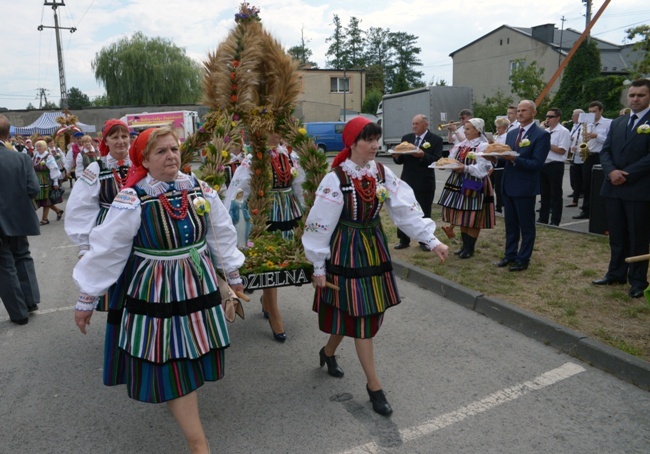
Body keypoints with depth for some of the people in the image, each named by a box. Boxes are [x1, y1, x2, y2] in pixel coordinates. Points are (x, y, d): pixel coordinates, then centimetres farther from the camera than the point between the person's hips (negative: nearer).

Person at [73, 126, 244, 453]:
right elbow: (105, 251, -12)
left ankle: (182, 405, 48)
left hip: (198, 286, 4)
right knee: (171, 365, 3)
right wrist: (86, 300, -6)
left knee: (194, 356, 15)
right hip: (155, 291, -3)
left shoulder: (201, 191, -4)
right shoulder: (132, 200, -16)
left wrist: (233, 274, 15)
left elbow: (222, 235, 7)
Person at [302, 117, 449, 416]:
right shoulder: (335, 179, -15)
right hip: (346, 251, -6)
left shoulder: (383, 174, 0)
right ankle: (374, 386, 12)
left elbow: (406, 209, -3)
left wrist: (432, 240, -11)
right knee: (360, 316, -1)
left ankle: (328, 352, 43)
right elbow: (321, 224, -12)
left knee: (354, 312, 15)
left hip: (374, 249, 6)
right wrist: (319, 267, -9)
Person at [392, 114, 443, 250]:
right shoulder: (406, 138, 10)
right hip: (407, 181, 4)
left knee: (424, 213, 7)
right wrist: (397, 156, -13)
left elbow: (437, 160, -13)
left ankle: (424, 241, 18)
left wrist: (422, 155, -27)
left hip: (425, 183, -4)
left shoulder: (436, 140, -4)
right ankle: (404, 240, 16)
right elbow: (400, 161, 10)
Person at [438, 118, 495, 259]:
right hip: (459, 184, 7)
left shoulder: (483, 146, -9)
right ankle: (465, 245, 24)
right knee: (462, 216, 12)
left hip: (474, 185, -7)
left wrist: (466, 168, -28)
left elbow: (482, 167, -16)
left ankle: (470, 248, 10)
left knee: (472, 217, 0)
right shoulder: (461, 145, 12)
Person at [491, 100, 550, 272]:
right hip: (508, 186, 7)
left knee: (526, 226, 5)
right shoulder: (511, 133, 13)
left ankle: (523, 259, 15)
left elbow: (537, 163, -17)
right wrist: (495, 157, -10)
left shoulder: (541, 135, -10)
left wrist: (514, 159, -28)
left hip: (525, 187, -7)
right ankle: (510, 255, 28)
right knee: (510, 224, 16)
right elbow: (507, 157, 11)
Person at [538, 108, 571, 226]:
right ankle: (543, 218, 21)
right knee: (544, 193, 13)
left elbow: (562, 150, -16)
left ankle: (555, 221, 7)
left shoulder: (563, 131, -8)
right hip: (543, 164, 7)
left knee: (556, 194, 1)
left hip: (555, 166, -7)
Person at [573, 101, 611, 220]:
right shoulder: (587, 125, 15)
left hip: (600, 158, -6)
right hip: (587, 157, 6)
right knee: (586, 185, 8)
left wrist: (597, 136, -20)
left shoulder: (609, 123, -5)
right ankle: (586, 211, 14)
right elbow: (581, 139, 17)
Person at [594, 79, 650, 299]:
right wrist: (611, 171, -10)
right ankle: (616, 273, 24)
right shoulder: (617, 123, 14)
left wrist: (626, 174, -16)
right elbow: (605, 151, 8)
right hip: (614, 188, 5)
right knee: (617, 235, 13)